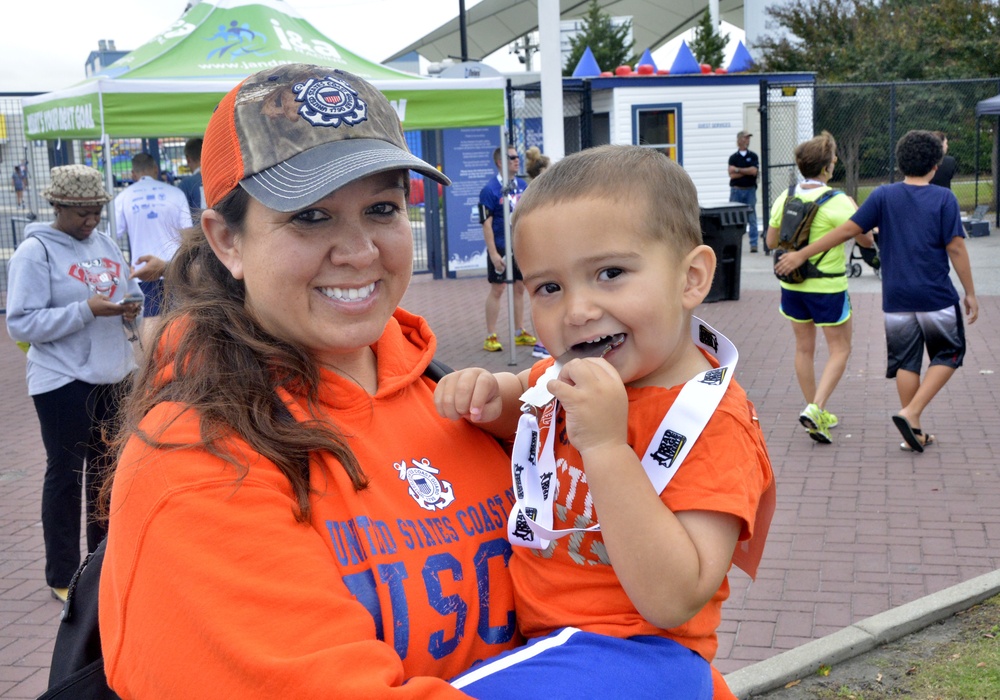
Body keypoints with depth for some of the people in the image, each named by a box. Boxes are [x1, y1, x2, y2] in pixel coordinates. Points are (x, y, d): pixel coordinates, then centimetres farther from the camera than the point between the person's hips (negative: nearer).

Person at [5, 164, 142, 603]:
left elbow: (129, 294, 17)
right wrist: (87, 310, -23)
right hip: (63, 383, -6)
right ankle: (62, 576, 14)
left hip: (114, 377, 6)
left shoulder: (105, 244, 10)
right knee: (66, 475, 2)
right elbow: (21, 323, -15)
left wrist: (129, 309, -7)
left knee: (109, 469, 14)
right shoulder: (35, 251, -9)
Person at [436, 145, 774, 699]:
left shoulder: (711, 423, -20)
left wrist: (606, 446, -34)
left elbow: (672, 602, -28)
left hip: (630, 652, -8)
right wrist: (489, 399, 1)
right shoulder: (573, 378, 2)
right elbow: (526, 412, 25)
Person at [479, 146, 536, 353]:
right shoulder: (491, 189, -12)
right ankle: (490, 337, 8)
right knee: (497, 290, 0)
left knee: (520, 288, 11)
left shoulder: (522, 185, 7)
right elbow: (487, 224, -14)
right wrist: (493, 253, -18)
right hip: (501, 248, -6)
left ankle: (520, 333, 21)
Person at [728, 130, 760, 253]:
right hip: (736, 190, 0)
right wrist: (747, 171, -6)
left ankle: (754, 244, 0)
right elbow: (732, 175, -6)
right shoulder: (733, 157, 6)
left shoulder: (753, 156, 6)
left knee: (752, 218, -1)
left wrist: (738, 170, -5)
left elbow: (754, 171, -9)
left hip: (750, 190, 0)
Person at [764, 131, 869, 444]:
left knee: (804, 348, 16)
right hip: (828, 287, -5)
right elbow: (867, 241, -11)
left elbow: (771, 242, 7)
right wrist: (856, 212, 5)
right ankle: (815, 409, -8)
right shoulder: (837, 202, -18)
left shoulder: (786, 198, -1)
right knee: (839, 350, 7)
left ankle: (816, 413, 25)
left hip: (792, 284, 6)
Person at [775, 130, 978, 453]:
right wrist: (970, 293, 1)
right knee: (948, 355, 14)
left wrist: (801, 254, -1)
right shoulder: (944, 199, -6)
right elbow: (956, 248, -8)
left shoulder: (884, 196, -1)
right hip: (937, 296, -2)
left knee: (906, 361, 11)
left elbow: (847, 230, -5)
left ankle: (913, 432, 14)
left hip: (896, 297, 2)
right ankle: (911, 414, -2)